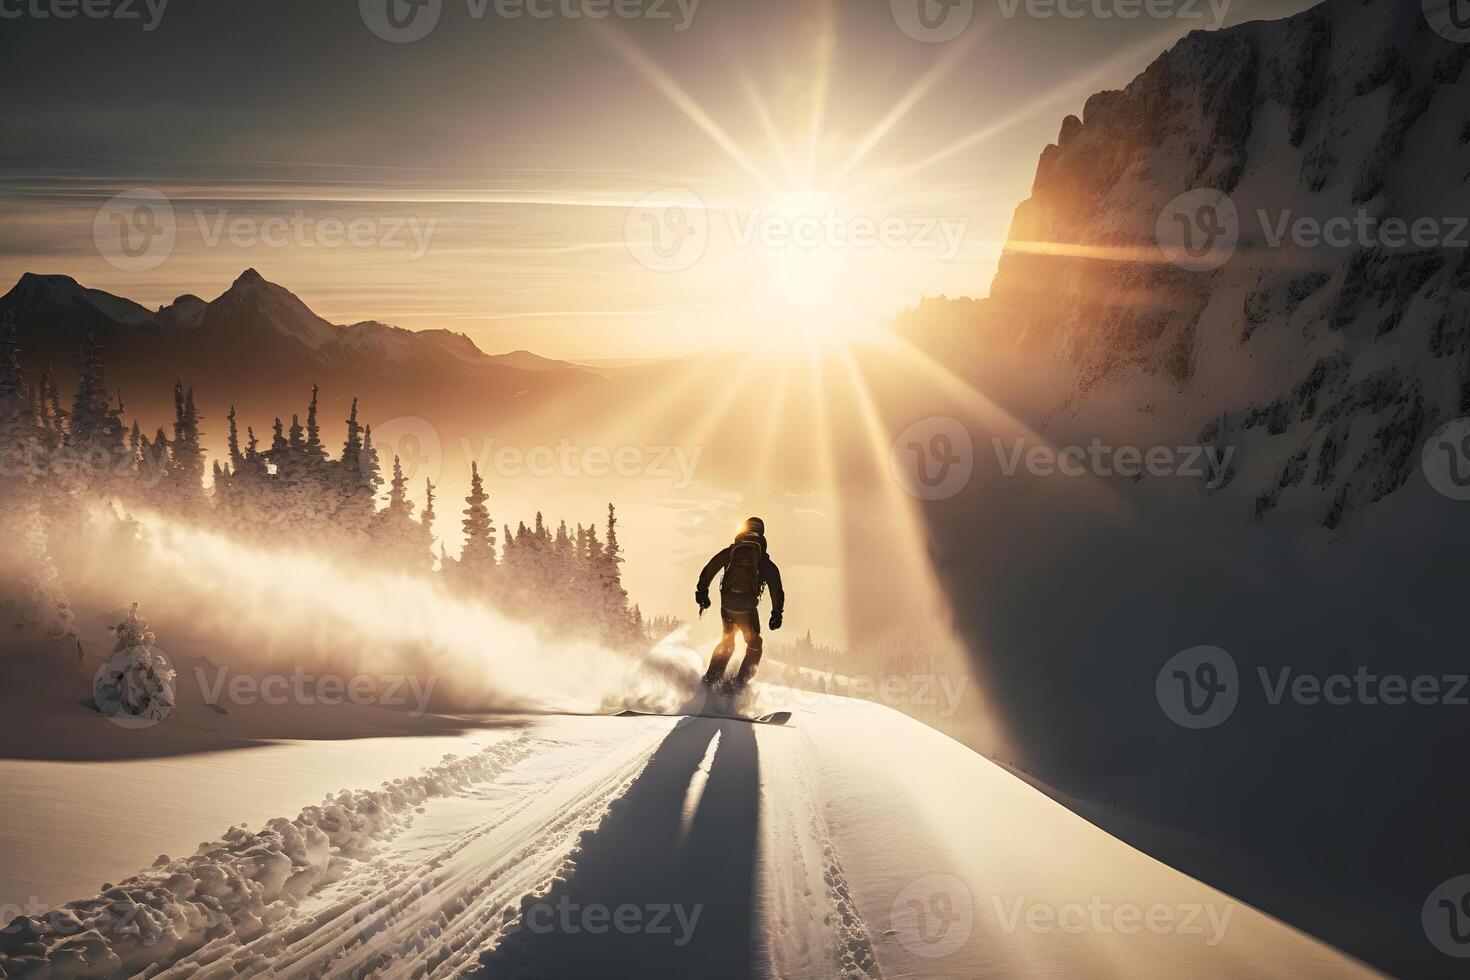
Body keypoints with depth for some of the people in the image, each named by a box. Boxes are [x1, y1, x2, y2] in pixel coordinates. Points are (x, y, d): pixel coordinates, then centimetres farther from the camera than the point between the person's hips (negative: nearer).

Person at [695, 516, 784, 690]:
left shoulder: (730, 552, 8)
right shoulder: (765, 561, 3)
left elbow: (709, 569, 6)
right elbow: (776, 588, 0)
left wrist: (702, 592, 13)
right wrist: (776, 613, 4)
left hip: (726, 604, 3)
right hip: (747, 608, -3)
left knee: (726, 642, 22)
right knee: (754, 645, 16)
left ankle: (711, 678, 14)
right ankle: (741, 681, 4)